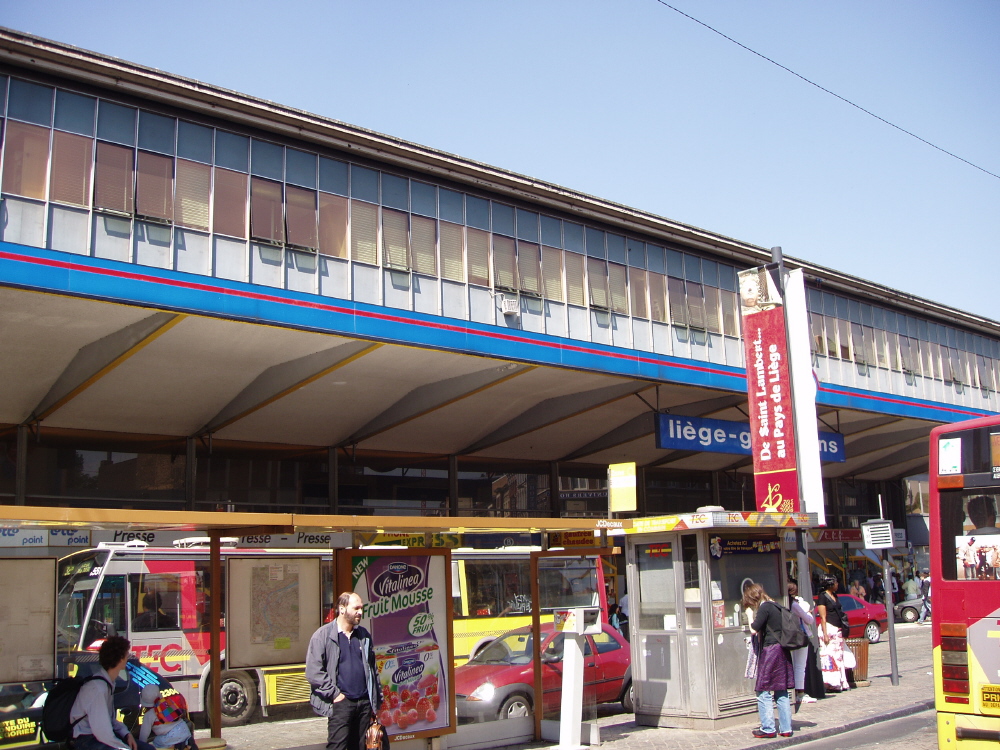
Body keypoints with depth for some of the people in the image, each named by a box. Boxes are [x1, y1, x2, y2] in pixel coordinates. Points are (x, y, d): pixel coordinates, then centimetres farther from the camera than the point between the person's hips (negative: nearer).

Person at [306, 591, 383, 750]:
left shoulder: (364, 636, 13)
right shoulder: (323, 635, -4)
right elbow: (313, 672, -10)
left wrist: (376, 701, 14)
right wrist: (334, 694, -12)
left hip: (364, 702, 5)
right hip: (340, 703, -5)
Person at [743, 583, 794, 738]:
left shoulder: (764, 608, -11)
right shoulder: (776, 606, 15)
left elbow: (754, 630, -16)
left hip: (769, 651, -9)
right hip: (781, 652, 9)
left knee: (763, 692, -1)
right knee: (781, 693, 11)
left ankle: (768, 728, 1)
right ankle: (785, 728, 13)